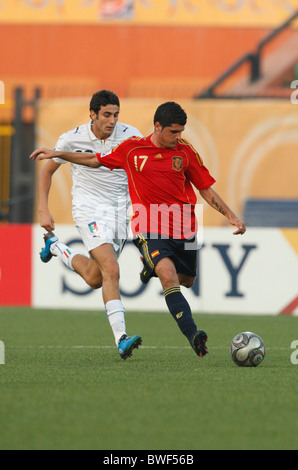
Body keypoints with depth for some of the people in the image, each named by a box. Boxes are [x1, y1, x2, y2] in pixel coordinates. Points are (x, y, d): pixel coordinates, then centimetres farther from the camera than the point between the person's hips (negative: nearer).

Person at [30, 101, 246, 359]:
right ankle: (193, 334, -31)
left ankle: (152, 269, 46)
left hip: (183, 229, 3)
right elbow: (95, 160, 16)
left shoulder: (185, 152, 3)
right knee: (169, 277, -25)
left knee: (186, 281, 15)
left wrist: (231, 216, 2)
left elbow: (206, 189, 10)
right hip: (149, 229, -3)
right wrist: (57, 153, 12)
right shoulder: (132, 149, 1)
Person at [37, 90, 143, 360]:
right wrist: (44, 210, 0)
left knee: (94, 279, 8)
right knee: (111, 270, -22)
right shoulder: (72, 139, -7)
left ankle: (56, 248, 36)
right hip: (89, 208, -4)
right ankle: (121, 339, -26)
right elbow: (47, 172, 7)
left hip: (119, 210, 4)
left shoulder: (130, 135, -4)